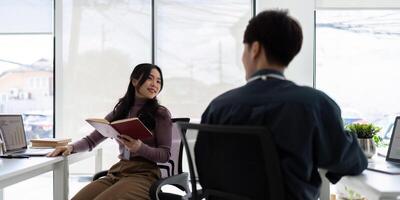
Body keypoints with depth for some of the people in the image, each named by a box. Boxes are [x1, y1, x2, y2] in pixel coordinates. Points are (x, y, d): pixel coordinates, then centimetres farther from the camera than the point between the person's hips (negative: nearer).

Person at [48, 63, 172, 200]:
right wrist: (71, 147, -2)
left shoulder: (161, 114, 3)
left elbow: (165, 155, -2)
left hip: (143, 175, -4)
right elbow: (91, 140, 18)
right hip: (117, 172, 4)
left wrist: (139, 147, -20)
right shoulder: (119, 112, 15)